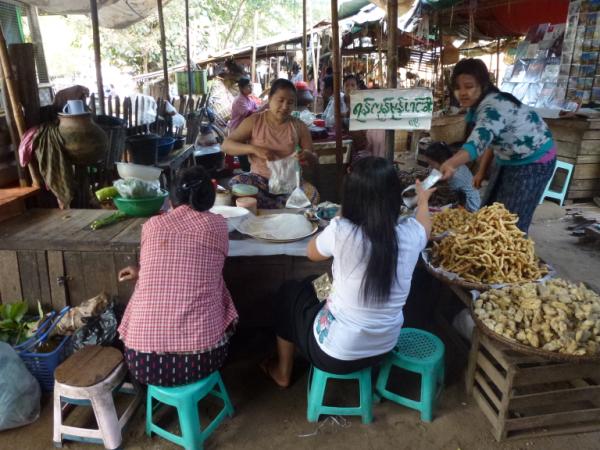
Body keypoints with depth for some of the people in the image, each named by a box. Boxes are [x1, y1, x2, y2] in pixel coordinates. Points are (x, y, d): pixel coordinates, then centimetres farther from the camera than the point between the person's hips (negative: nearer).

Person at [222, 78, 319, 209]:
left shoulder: (299, 126, 4)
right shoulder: (254, 121, 0)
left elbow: (313, 164, 8)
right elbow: (226, 145, -4)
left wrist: (307, 157, -19)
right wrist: (253, 149, -22)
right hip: (259, 179, 0)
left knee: (312, 194, -30)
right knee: (235, 184, -32)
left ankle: (262, 206, -17)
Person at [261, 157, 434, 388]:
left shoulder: (341, 230, -26)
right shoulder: (410, 234, -14)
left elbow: (312, 252, -2)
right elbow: (424, 223, 13)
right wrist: (423, 199, 34)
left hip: (335, 354, -4)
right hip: (384, 348, 5)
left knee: (290, 292, 23)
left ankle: (283, 372, 40)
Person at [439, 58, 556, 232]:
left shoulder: (494, 107, -33)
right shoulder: (481, 104, -5)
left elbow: (479, 140, -53)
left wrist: (451, 163, -69)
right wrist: (482, 171, 8)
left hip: (534, 161, -9)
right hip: (510, 159, 9)